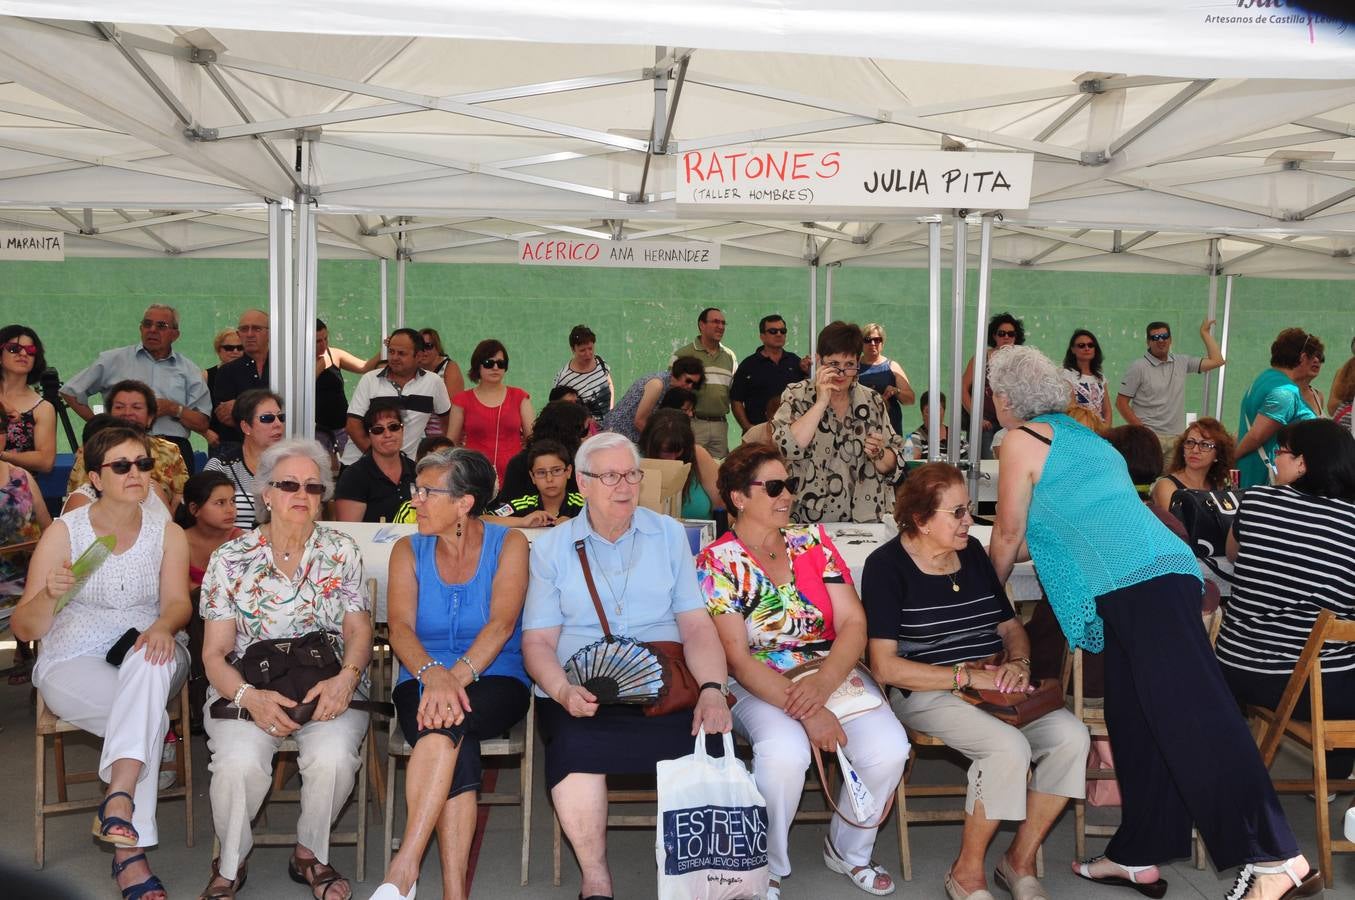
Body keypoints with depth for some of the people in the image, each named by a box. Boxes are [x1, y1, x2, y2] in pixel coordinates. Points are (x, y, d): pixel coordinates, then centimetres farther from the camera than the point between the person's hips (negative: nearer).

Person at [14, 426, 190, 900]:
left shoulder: (168, 533, 6)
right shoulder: (64, 531, -1)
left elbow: (178, 603, -7)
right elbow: (24, 629, -2)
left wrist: (163, 626, -32)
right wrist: (49, 595, -25)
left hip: (148, 662, 2)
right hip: (73, 665, -1)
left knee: (152, 655, -36)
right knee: (149, 716, -32)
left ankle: (118, 799, -40)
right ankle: (131, 855, -25)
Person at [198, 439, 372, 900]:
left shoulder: (341, 551, 6)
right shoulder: (231, 559, 3)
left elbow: (359, 631, 3)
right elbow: (214, 654, 0)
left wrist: (345, 678, -18)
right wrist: (250, 697, -20)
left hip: (328, 688, 1)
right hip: (247, 691, 0)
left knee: (333, 756, -31)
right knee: (239, 762, -31)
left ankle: (310, 854, 0)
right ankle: (230, 863, 0)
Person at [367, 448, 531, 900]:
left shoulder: (509, 544, 2)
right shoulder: (409, 551, 9)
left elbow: (502, 623, -12)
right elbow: (400, 627, -5)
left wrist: (458, 676, -29)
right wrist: (433, 675, -26)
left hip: (495, 682, -2)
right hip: (423, 681, 2)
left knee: (446, 722, -35)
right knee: (458, 750, -31)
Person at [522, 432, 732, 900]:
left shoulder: (669, 535, 14)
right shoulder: (551, 547, 11)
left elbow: (696, 624, 6)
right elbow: (538, 639, 4)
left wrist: (712, 689, -12)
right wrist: (563, 690, -17)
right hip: (581, 696, 0)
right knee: (576, 746, -33)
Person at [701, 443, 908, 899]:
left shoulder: (812, 540, 8)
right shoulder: (717, 561, -3)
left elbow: (853, 622, 1)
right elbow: (737, 656, -11)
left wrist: (823, 684, -18)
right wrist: (806, 712, -23)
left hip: (832, 672, 4)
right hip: (758, 685, -4)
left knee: (888, 749, -22)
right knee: (785, 752, -34)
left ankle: (847, 849, 10)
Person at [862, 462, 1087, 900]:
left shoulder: (972, 552, 11)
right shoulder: (886, 565, -8)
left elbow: (1010, 625, 21)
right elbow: (886, 667, -14)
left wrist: (1019, 663, -2)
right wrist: (969, 676, -18)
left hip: (993, 682, 6)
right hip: (928, 693, -6)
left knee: (1072, 736, -17)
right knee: (1009, 747, -30)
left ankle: (1021, 860, 0)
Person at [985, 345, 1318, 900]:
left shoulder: (1021, 441, 5)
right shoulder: (1081, 435, 29)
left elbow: (1008, 532, 11)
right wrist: (1010, 552, 51)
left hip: (1134, 583, -9)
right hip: (1164, 570, 9)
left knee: (1188, 716, -14)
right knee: (1134, 722, 11)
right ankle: (1138, 855, 17)